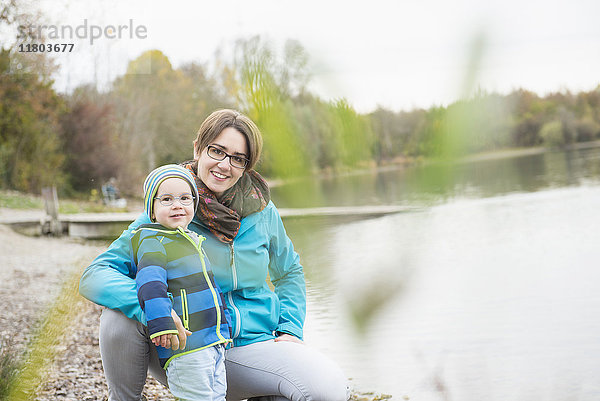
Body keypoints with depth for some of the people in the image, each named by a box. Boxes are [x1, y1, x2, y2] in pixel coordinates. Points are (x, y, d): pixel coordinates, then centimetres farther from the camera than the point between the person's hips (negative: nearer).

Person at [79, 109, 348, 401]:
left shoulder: (262, 212, 1)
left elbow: (288, 273, 20)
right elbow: (94, 276, -16)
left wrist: (290, 329, 2)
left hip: (250, 346, 2)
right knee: (119, 316, -29)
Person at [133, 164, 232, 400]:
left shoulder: (194, 241, 20)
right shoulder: (153, 242, -8)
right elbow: (150, 282, -23)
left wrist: (225, 325, 30)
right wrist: (162, 323, -34)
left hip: (215, 343, 9)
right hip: (184, 345, -9)